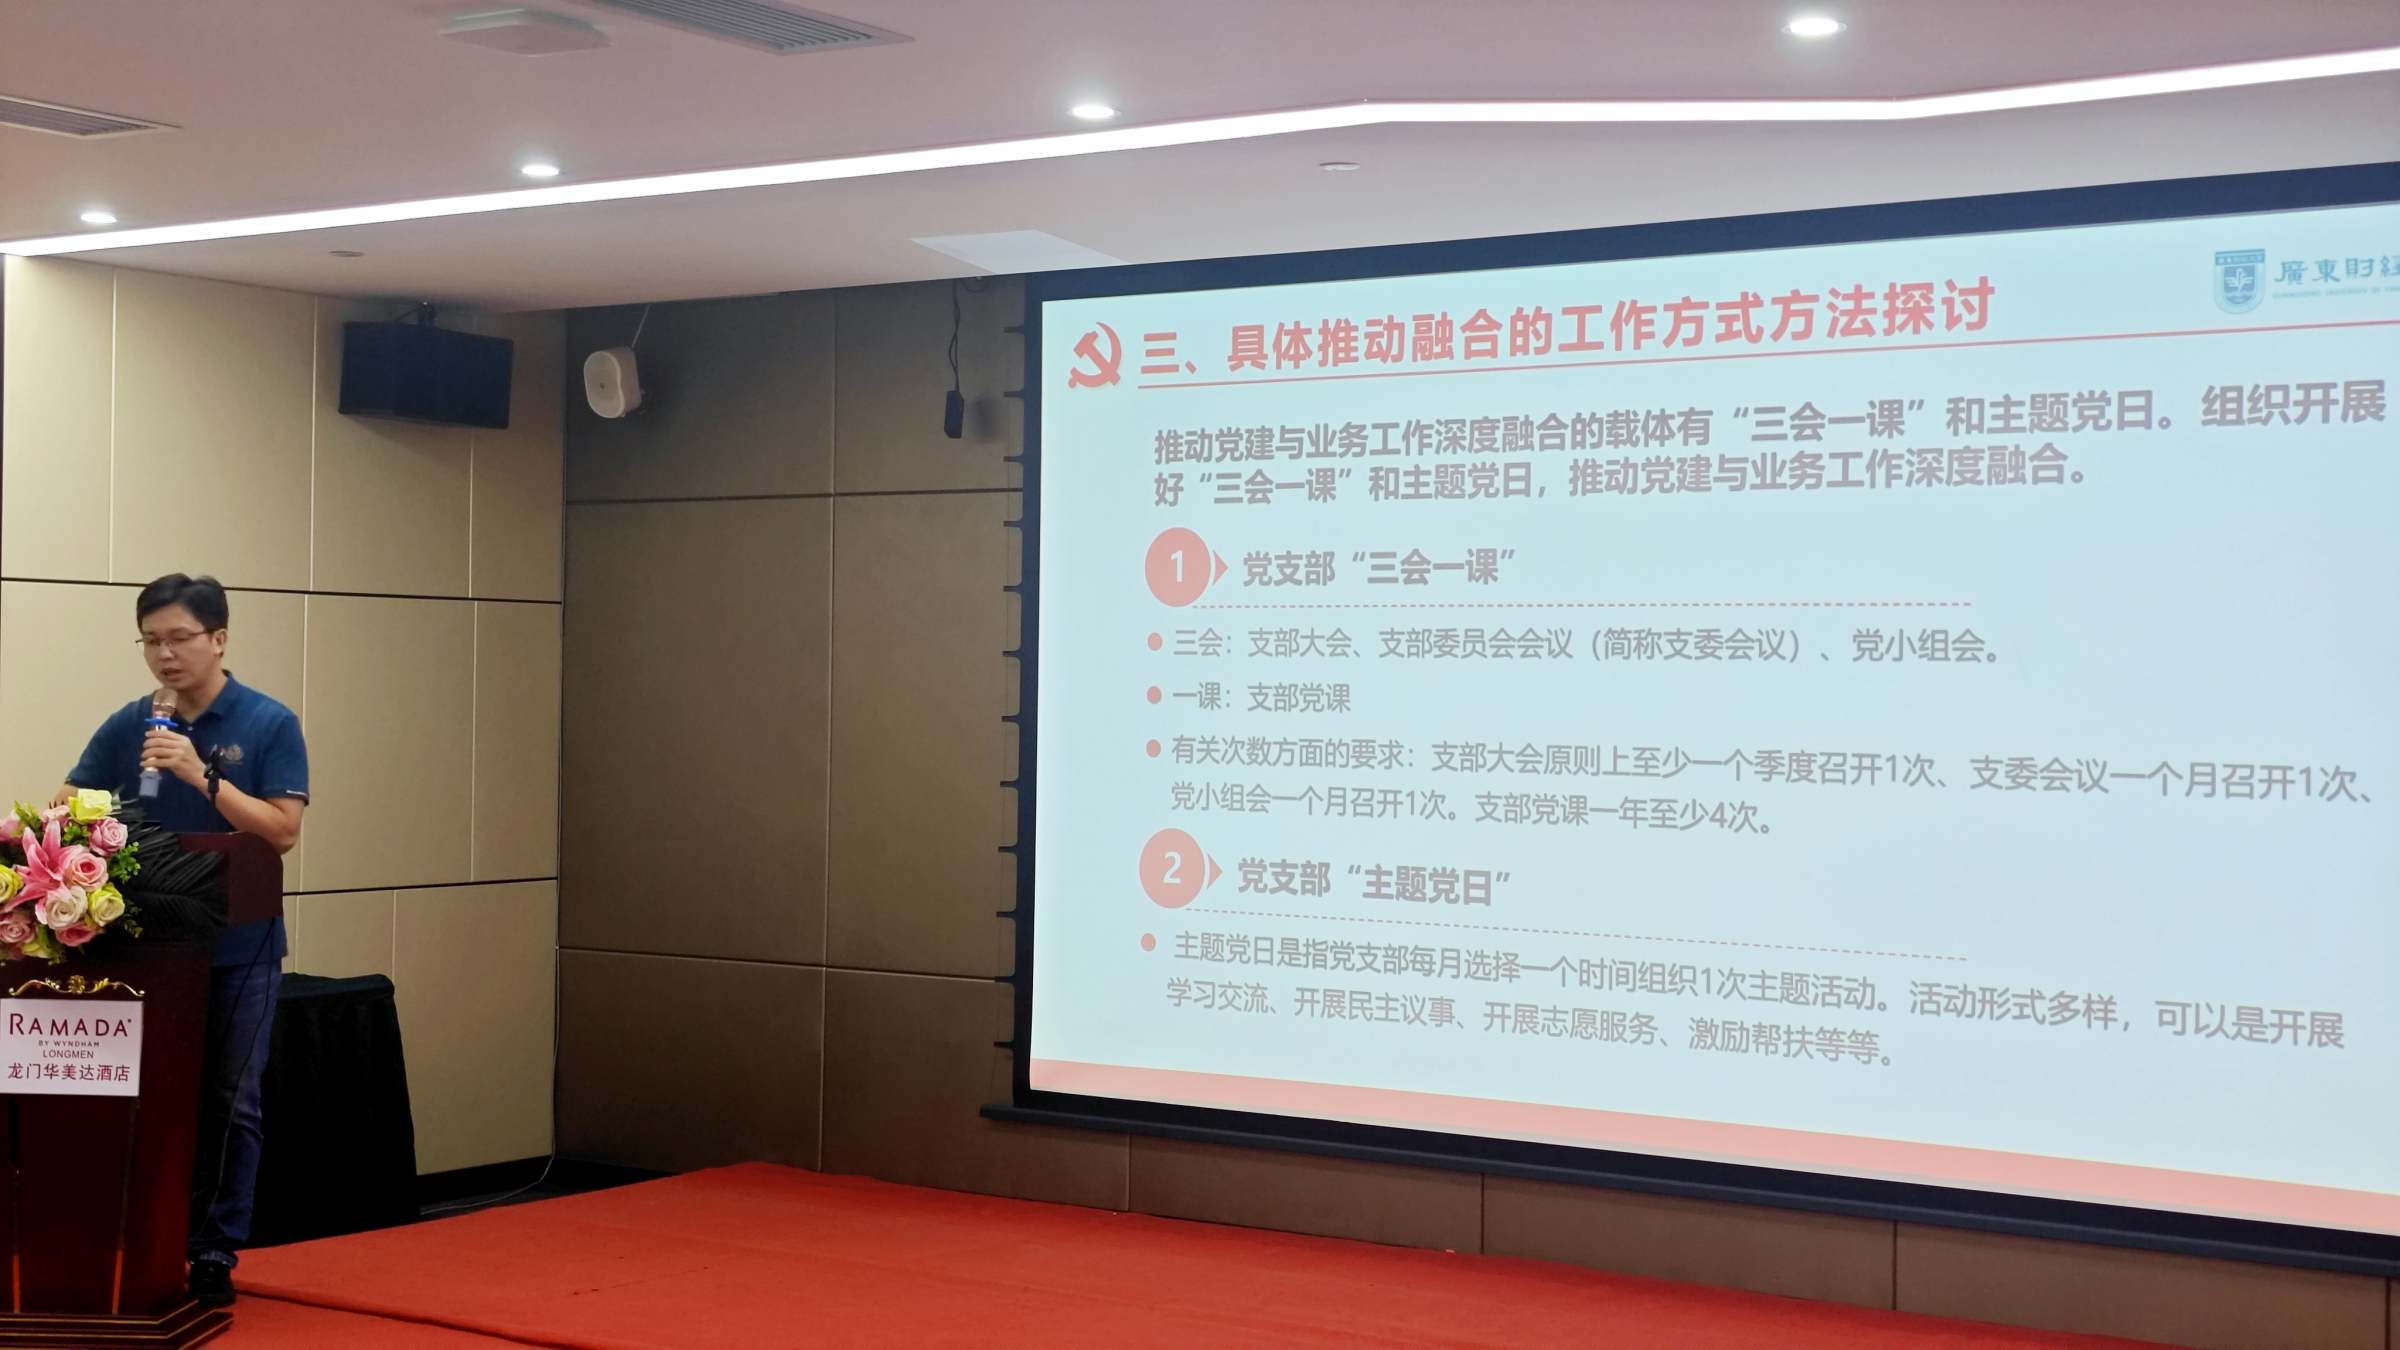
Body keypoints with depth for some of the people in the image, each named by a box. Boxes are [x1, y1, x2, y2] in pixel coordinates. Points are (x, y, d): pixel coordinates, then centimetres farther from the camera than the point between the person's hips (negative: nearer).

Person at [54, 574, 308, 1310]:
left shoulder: (269, 724, -6)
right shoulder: (127, 727, 2)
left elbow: (283, 830, -13)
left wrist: (202, 775, -22)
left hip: (239, 945, -2)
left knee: (231, 1103, 2)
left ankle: (216, 1254, 11)